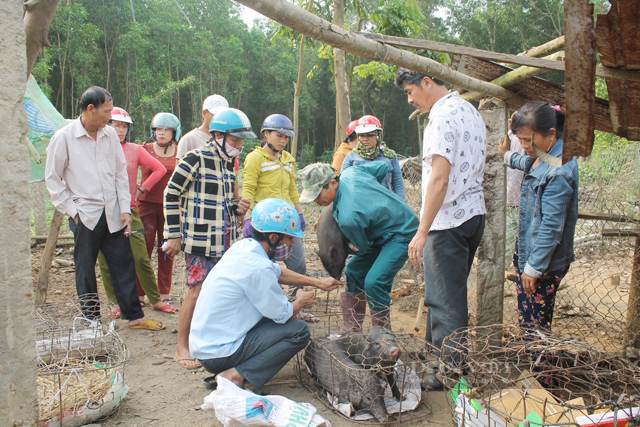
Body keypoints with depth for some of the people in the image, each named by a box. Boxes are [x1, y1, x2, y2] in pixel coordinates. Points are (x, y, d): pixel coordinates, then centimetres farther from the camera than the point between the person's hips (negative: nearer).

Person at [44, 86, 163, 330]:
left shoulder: (110, 134, 6)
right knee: (85, 271, 7)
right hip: (85, 216, -3)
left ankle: (134, 316, 18)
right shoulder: (64, 137, -6)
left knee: (124, 265, 7)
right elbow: (53, 179, -1)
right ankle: (91, 321, 22)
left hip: (113, 214, 4)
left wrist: (125, 208, 3)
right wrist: (72, 210, -7)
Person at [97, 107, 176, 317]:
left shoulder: (135, 150, 4)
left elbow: (160, 169, 6)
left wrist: (142, 189, 2)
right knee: (106, 262, 6)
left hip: (129, 211, -1)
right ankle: (118, 303, 19)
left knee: (141, 259, -2)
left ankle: (155, 300, 10)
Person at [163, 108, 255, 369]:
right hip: (201, 240, -7)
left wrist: (238, 208, 2)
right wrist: (174, 235, -9)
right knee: (198, 290, -5)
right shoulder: (195, 159, -11)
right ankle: (182, 348, 10)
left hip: (226, 239, 8)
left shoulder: (228, 163, 13)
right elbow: (171, 195, -9)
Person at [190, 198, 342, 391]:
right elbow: (283, 314, -13)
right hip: (218, 352, -9)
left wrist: (318, 282, 20)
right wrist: (301, 301, 8)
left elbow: (278, 273, 20)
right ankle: (237, 375, -10)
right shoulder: (257, 267, -25)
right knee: (300, 331, -9)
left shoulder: (244, 246, 2)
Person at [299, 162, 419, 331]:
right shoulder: (350, 172, -11)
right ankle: (352, 328, 18)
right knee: (354, 271, 11)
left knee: (373, 282, -24)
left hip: (402, 235, -11)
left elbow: (361, 249, -14)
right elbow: (383, 166, 5)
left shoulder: (347, 217, -34)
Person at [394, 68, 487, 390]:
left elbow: (439, 177, -24)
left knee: (445, 300, -1)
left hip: (448, 220, -10)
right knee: (450, 294, 18)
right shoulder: (471, 112, 16)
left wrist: (422, 231, -23)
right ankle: (436, 359, 30)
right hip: (474, 215, 10)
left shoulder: (443, 114, -15)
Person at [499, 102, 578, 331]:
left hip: (545, 262, -9)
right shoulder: (541, 157, 4)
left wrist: (533, 268, -20)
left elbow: (552, 226, -24)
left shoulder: (559, 171, -24)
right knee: (525, 317, 17)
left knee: (535, 324, 1)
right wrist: (508, 155, 43)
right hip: (527, 252, 10)